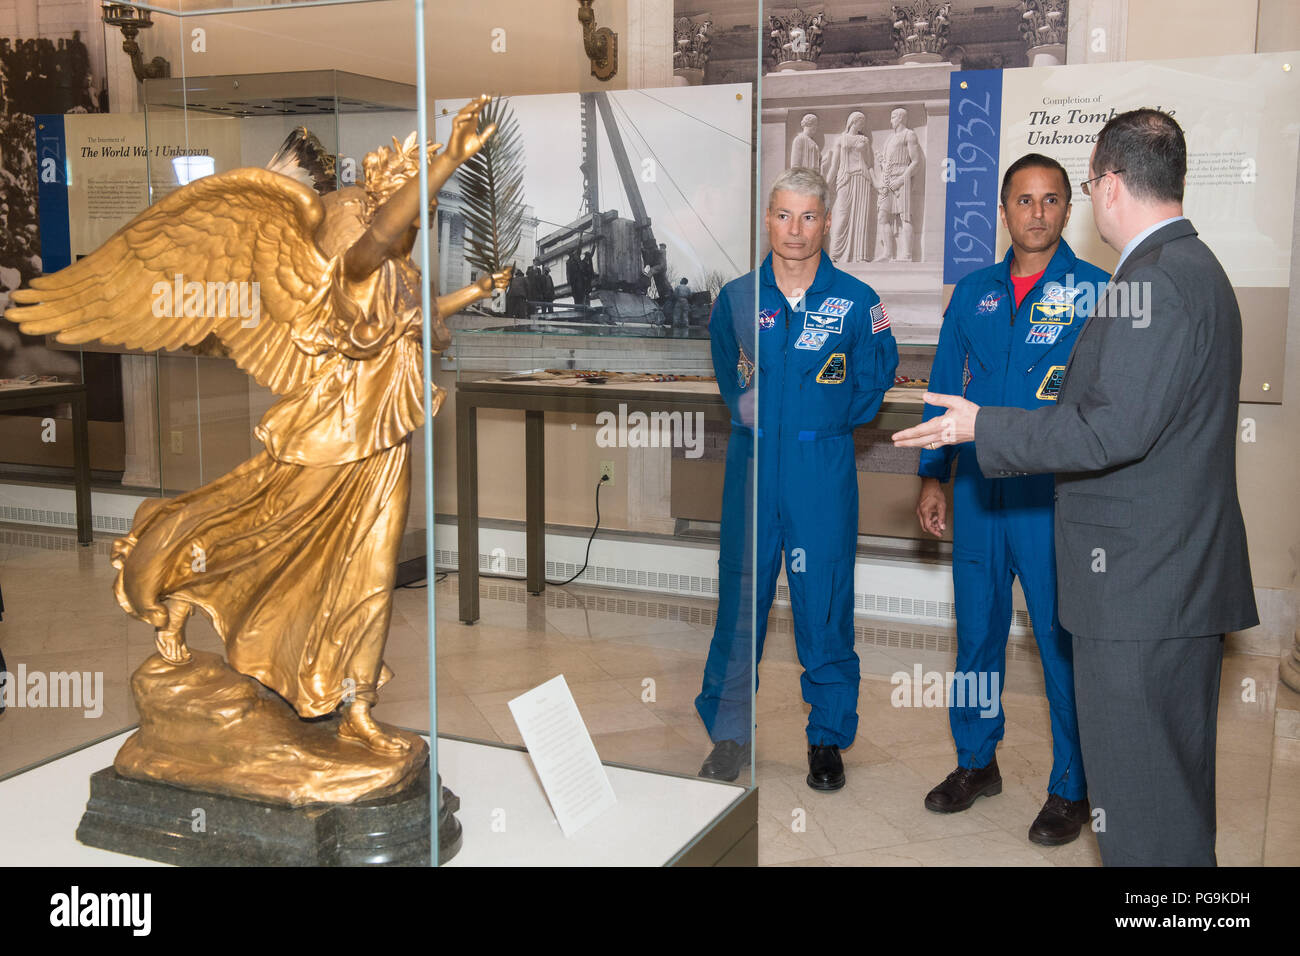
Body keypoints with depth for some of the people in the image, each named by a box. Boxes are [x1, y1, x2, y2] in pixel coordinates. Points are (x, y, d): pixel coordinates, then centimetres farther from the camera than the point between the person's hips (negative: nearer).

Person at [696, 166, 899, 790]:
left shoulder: (857, 301, 1)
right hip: (751, 462, 2)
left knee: (824, 601, 2)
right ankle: (729, 733, 18)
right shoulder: (736, 298, 7)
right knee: (741, 594, 5)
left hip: (823, 465, -1)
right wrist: (748, 411, 9)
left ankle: (827, 737, 17)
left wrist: (821, 422, 4)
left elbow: (871, 386, 8)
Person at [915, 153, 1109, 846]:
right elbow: (944, 387, 12)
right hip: (978, 491, 4)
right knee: (976, 630, 13)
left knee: (1064, 640, 3)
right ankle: (976, 763, 31)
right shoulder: (974, 292, 8)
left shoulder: (1095, 290, -3)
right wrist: (932, 477, 8)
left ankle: (1071, 789, 19)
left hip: (1055, 494, -4)